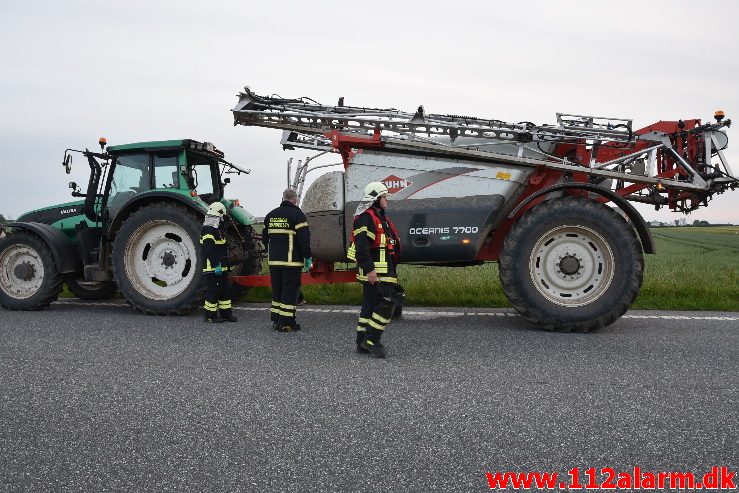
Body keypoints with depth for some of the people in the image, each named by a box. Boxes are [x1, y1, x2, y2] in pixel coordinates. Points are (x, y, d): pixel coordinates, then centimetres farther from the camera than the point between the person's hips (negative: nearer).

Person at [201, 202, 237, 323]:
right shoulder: (208, 229, -15)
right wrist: (216, 265, -25)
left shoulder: (215, 229, 18)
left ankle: (226, 313, 21)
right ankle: (210, 316, 7)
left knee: (225, 289, 14)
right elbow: (209, 250, -23)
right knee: (213, 291, -3)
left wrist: (224, 264, 26)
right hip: (212, 268, -10)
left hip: (220, 267, 10)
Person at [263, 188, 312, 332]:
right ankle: (286, 323, -1)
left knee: (277, 290, 15)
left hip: (274, 261, 6)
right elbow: (304, 239, -14)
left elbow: (265, 237, 18)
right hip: (291, 261, -6)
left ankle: (276, 320, 20)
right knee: (290, 291, -2)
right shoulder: (297, 215, -9)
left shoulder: (270, 215, 12)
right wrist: (307, 257, -6)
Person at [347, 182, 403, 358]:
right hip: (374, 271, -11)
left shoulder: (380, 217, 22)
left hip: (383, 270, 11)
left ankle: (362, 343, 17)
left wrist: (391, 270, 26)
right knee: (386, 303, -12)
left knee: (370, 305, 12)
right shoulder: (365, 218, -12)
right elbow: (361, 246, -22)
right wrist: (369, 269, -27)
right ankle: (372, 340, -6)